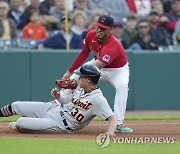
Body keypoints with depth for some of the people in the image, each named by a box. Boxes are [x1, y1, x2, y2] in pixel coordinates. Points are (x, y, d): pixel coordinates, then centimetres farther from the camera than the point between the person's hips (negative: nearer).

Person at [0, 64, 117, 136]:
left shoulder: (98, 99, -25)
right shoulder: (81, 88, 1)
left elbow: (112, 118, -30)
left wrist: (110, 132, -49)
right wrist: (58, 97, -6)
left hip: (60, 125, -8)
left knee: (20, 123, -15)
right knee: (16, 106, 11)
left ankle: (19, 127, 21)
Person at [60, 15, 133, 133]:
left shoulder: (113, 45, -40)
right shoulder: (91, 35, -19)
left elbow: (98, 66, -50)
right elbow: (84, 53, -2)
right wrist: (69, 72, -1)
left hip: (118, 70, -6)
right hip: (98, 63, 6)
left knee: (122, 86, -35)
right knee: (73, 78, -5)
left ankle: (119, 124, -34)